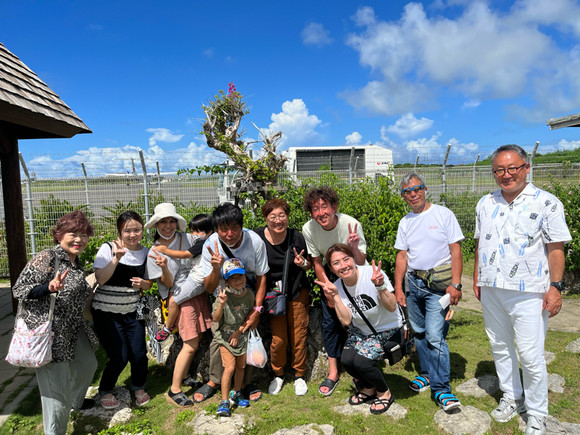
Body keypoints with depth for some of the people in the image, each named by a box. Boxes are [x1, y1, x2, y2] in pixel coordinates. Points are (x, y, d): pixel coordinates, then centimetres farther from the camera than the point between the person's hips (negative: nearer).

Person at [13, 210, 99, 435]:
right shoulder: (47, 258, -16)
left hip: (73, 330, 9)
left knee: (88, 364, 25)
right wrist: (49, 288, -31)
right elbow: (19, 290, -18)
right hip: (49, 333, -9)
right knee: (57, 385, -5)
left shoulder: (76, 262, 10)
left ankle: (76, 401, 52)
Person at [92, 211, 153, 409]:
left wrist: (144, 284, -11)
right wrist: (116, 257, -32)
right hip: (106, 312, -3)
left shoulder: (146, 252, 2)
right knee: (120, 357, -6)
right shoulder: (108, 248, -11)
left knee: (139, 354, -1)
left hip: (133, 311, 4)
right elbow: (100, 279, -21)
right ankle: (105, 391, 26)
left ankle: (139, 388, 30)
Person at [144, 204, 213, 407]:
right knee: (191, 345, -6)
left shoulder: (187, 238, 3)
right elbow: (168, 284, -8)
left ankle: (184, 376, 34)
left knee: (196, 338, 13)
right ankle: (174, 390, 9)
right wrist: (164, 267, -26)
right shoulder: (155, 252, -6)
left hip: (198, 292, 5)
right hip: (180, 298, -5)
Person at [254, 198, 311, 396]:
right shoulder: (257, 237, -14)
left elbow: (308, 265, 2)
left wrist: (302, 263, -21)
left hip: (297, 291, 0)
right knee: (278, 338, 1)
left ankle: (299, 375, 30)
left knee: (298, 335, 7)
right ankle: (278, 375, 28)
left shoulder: (296, 237, -13)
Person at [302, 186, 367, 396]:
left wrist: (354, 247, -43)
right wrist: (329, 290, -8)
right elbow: (317, 263, -7)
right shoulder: (308, 229, -22)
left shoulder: (351, 225, -29)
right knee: (329, 321, 0)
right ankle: (333, 372, 14)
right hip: (330, 276, 2)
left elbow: (361, 264, -23)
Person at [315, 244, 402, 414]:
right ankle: (368, 389, 15)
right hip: (361, 330, 5)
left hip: (388, 330, -4)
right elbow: (346, 321, -17)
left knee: (361, 361, -22)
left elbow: (392, 308, -22)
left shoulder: (372, 273, -22)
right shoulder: (338, 286, -9)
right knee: (346, 359, -18)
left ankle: (385, 393, 10)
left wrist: (380, 286, -37)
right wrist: (335, 296, -26)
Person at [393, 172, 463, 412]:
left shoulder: (443, 214, -3)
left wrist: (455, 285, -13)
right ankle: (427, 374, 31)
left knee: (434, 335, -11)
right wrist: (398, 288, 7)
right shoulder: (405, 222, 10)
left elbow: (456, 251, -6)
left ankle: (441, 388, 0)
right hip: (413, 283, 5)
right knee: (419, 332, 13)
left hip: (438, 284, -5)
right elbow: (402, 256, 11)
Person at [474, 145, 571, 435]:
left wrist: (555, 287, -10)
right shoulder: (485, 204, 8)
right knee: (500, 347, 16)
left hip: (528, 293, -5)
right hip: (491, 291, 5)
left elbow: (556, 248, -5)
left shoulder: (546, 203, -6)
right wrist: (477, 278, 13)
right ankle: (511, 398, 36)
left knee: (531, 356, 0)